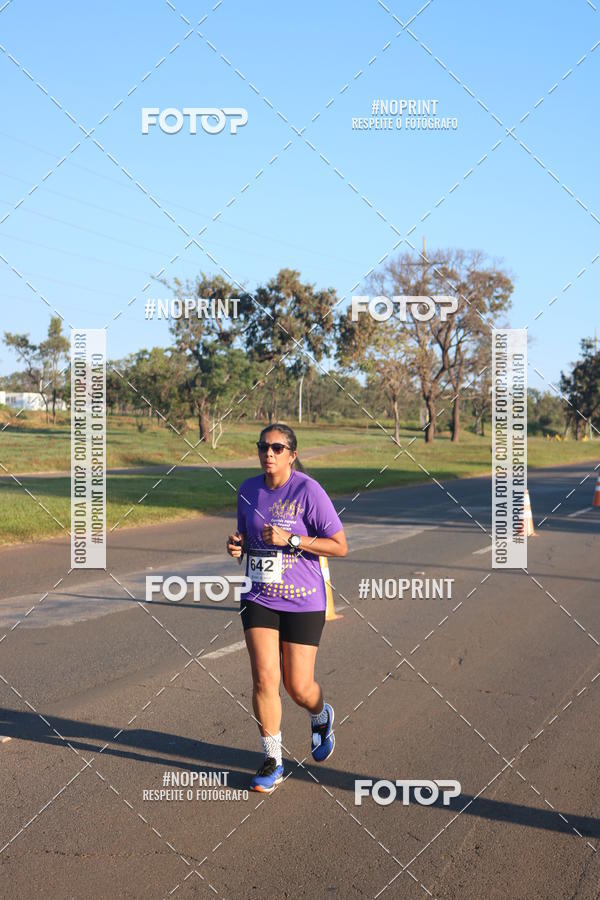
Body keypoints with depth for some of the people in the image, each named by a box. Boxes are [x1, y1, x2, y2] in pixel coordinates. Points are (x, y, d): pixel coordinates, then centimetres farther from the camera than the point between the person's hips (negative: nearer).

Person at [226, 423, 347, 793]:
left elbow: (340, 546, -11)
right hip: (260, 596, 4)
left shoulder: (308, 490, -13)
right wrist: (237, 545, -4)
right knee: (264, 677, -7)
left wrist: (291, 540, -21)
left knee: (298, 686, 2)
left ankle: (322, 716, 39)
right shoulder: (248, 490, 4)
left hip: (303, 600, -3)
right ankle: (273, 761, 9)